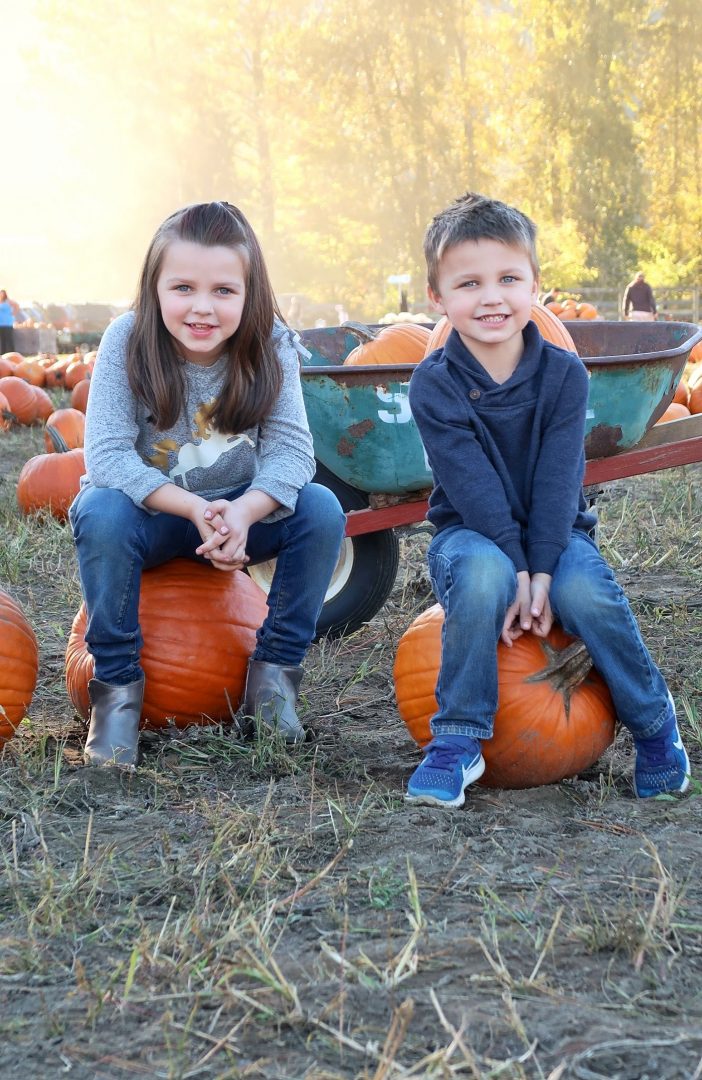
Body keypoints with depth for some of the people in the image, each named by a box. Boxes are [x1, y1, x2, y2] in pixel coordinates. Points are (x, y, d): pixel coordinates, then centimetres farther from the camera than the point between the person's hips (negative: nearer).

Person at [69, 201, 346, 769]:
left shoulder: (270, 346, -14)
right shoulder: (127, 341, -19)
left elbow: (290, 448, -20)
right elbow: (107, 455, -26)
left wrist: (243, 511, -40)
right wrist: (194, 508, -37)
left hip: (238, 511, 2)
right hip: (149, 512, -2)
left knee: (322, 510, -22)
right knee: (101, 514, -34)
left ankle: (274, 669, -7)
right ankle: (117, 683, -17)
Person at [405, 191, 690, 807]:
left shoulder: (564, 374, -7)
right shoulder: (434, 384, -12)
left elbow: (558, 482, -14)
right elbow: (473, 485, -19)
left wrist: (541, 571, -24)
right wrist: (516, 570, -27)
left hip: (554, 532, 1)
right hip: (472, 532, -1)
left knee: (586, 593, -30)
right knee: (482, 575, -36)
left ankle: (653, 718, -3)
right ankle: (459, 739, -23)